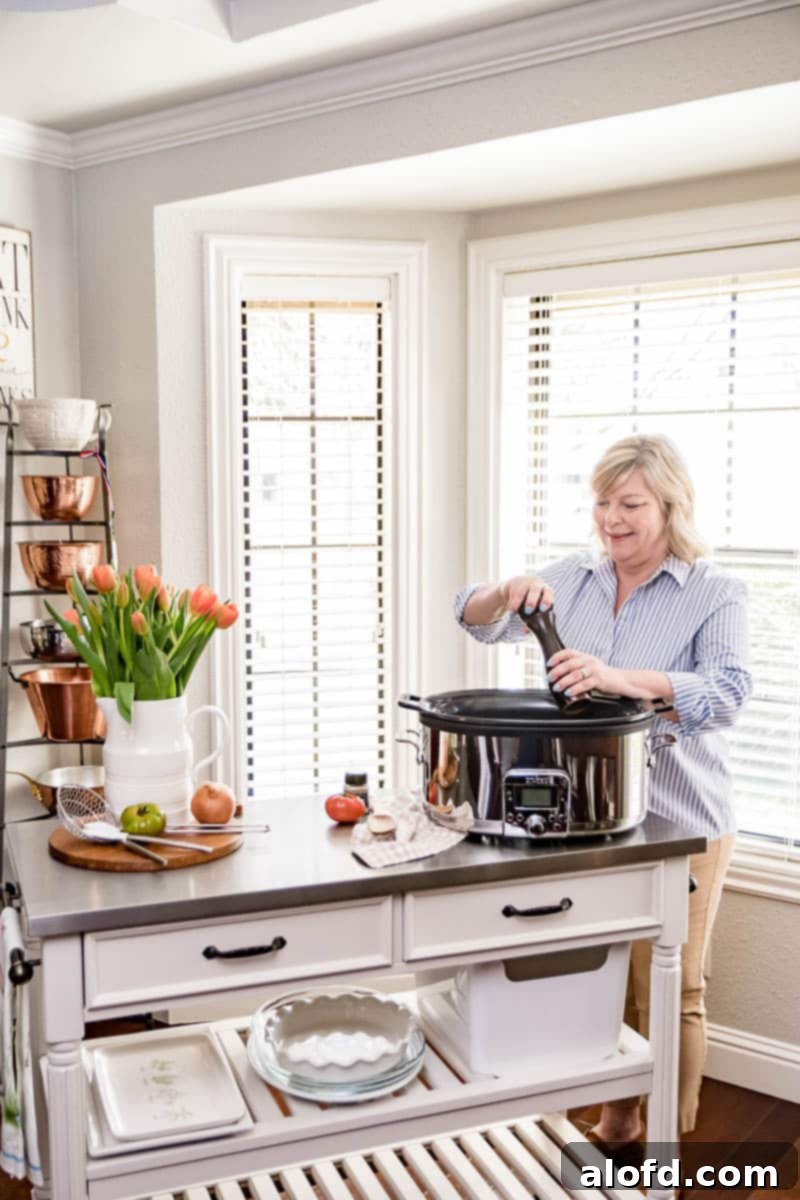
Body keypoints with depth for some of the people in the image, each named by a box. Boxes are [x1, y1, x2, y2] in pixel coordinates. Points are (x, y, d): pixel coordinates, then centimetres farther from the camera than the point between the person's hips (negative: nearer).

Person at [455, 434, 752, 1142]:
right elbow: (478, 620, 5)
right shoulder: (574, 579, 5)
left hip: (678, 826, -4)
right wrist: (511, 592, -19)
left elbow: (726, 692, -22)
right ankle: (616, 1122, 37)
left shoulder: (714, 594, -7)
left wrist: (621, 678, -39)